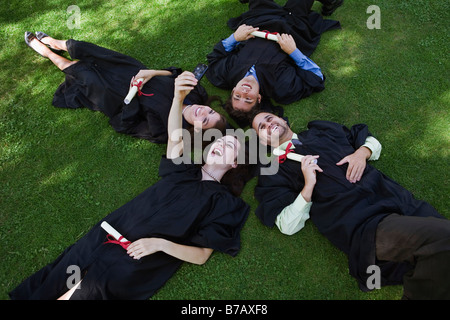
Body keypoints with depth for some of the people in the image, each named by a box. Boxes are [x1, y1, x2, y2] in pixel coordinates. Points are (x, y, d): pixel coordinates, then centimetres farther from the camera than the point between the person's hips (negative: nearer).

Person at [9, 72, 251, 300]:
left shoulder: (224, 202, 2)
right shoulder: (184, 170, 13)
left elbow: (202, 255, -4)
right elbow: (174, 138, -5)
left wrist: (161, 244, -19)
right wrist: (178, 97, -22)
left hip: (139, 263, -4)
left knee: (88, 290, -20)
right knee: (58, 279, -7)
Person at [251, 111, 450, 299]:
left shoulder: (321, 130, 22)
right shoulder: (273, 173, 9)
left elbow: (373, 142, 29)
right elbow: (288, 226, 1)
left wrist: (362, 152, 6)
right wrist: (308, 185, -10)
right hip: (360, 226, -4)